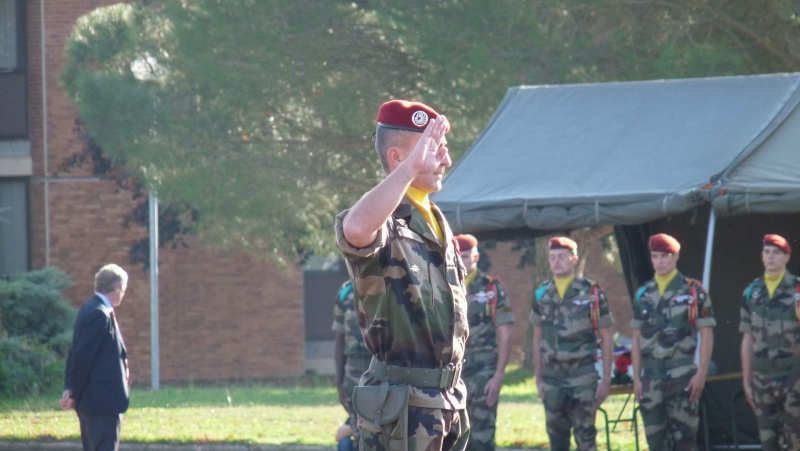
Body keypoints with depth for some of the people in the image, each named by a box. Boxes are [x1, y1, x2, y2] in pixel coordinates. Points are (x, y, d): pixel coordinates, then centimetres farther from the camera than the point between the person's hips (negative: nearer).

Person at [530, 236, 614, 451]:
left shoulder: (591, 293, -3)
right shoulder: (542, 294, 7)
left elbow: (607, 338, 0)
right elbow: (537, 339, 13)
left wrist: (606, 379, -4)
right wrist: (539, 377, 10)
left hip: (583, 375, -4)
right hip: (552, 375, 4)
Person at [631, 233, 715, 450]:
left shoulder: (693, 292, 0)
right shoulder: (643, 294, 12)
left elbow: (706, 336, -2)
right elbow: (637, 339, 14)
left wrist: (701, 374, -10)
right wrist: (637, 378, 8)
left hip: (682, 375, -4)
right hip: (651, 376, 4)